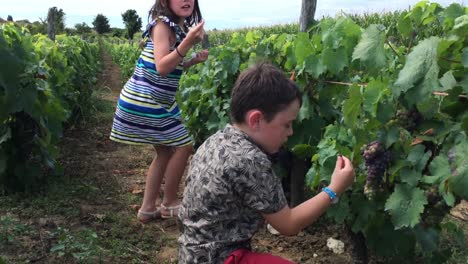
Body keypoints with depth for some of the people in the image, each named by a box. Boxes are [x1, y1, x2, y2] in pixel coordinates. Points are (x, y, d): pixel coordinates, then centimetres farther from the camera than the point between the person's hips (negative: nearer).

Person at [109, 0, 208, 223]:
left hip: (155, 101, 9)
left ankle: (147, 208, 20)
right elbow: (162, 67, -26)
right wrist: (188, 42, -33)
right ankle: (169, 204, 13)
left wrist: (194, 60, 4)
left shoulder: (178, 26, 10)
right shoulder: (163, 25, -15)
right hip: (144, 100, -9)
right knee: (183, 146, -3)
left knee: (165, 151, 13)